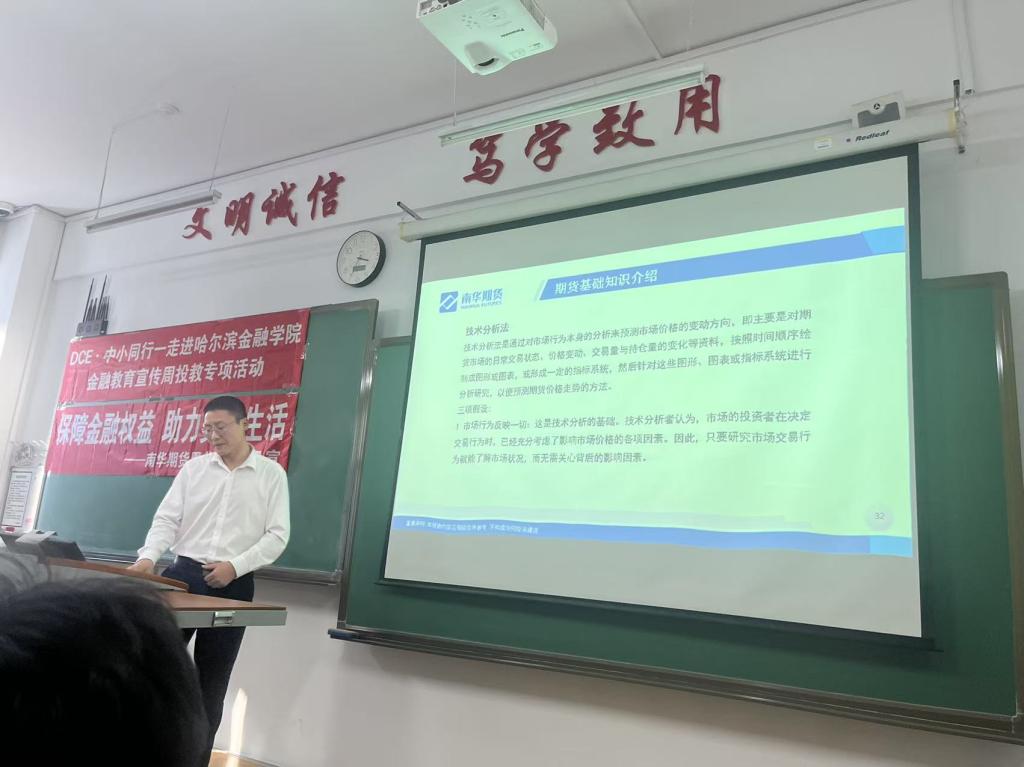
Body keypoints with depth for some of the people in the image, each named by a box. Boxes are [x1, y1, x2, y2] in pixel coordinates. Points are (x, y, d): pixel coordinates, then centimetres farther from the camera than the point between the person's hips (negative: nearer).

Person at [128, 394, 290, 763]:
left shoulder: (272, 473, -1)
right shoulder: (193, 468, 6)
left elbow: (277, 536, -5)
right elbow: (166, 519, 2)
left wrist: (235, 565, -16)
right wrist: (148, 557, -16)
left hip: (233, 584, -2)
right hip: (184, 573, 2)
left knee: (212, 679, 8)